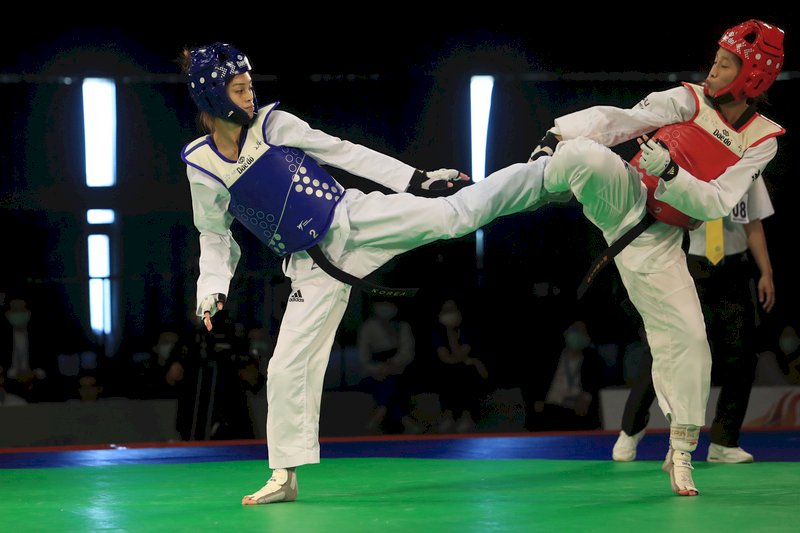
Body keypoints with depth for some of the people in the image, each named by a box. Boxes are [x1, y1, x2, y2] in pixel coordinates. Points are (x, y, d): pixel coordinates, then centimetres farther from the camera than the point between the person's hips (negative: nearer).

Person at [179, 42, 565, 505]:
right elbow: (215, 236, 10)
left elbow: (343, 152, 1)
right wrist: (212, 291, -6)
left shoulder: (271, 123, -3)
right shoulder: (201, 166, -3)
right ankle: (285, 477, 9)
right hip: (314, 266, 1)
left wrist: (415, 179, 1)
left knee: (455, 212, -15)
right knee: (288, 366, -2)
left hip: (355, 218, -1)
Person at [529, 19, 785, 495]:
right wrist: (558, 137, -21)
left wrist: (669, 172, -27)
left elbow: (716, 203, -11)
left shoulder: (761, 142, 0)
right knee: (588, 155, -34)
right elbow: (618, 121, -9)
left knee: (686, 336, -4)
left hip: (656, 240, 1)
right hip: (622, 198, -1)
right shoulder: (689, 101, -1)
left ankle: (682, 452, 14)